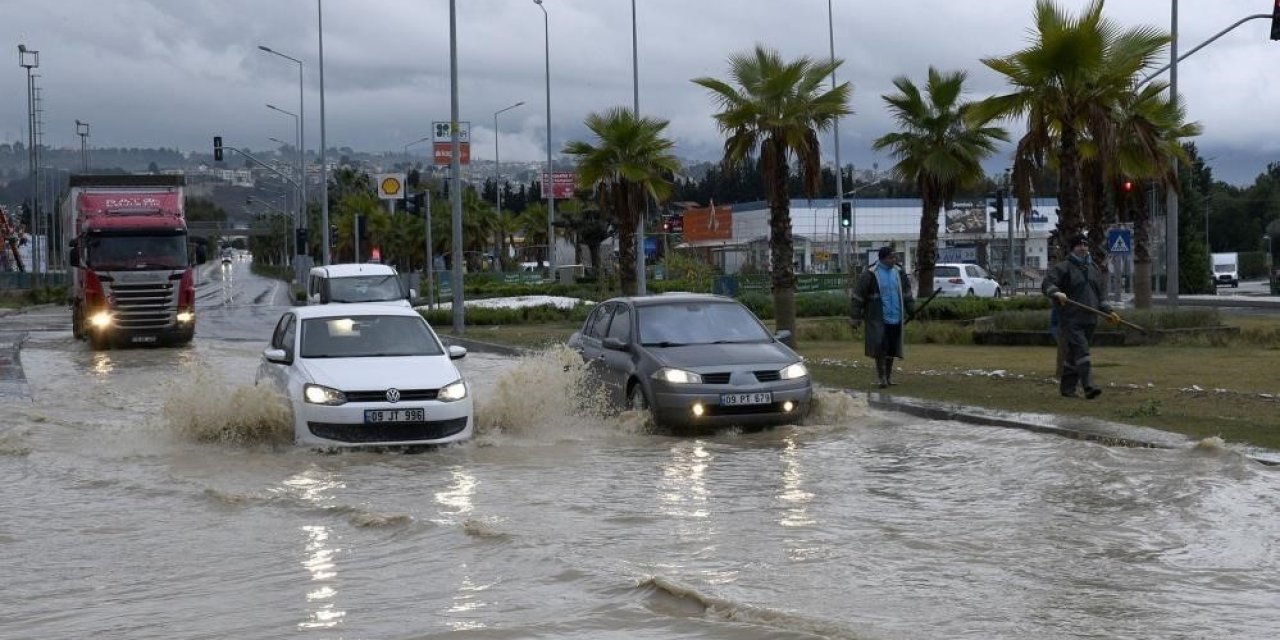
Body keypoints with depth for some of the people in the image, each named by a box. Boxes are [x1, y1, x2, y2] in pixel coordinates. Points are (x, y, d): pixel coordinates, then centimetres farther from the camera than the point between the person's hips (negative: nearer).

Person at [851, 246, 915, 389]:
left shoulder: (898, 272, 8)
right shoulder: (870, 275, -8)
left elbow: (906, 292, 20)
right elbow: (858, 296, -5)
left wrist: (911, 310, 17)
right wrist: (856, 317, -4)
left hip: (895, 318, 5)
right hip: (878, 319, -5)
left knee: (892, 349, 9)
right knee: (880, 349, -9)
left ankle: (889, 377, 19)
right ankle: (881, 378, -1)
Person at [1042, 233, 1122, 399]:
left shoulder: (1094, 269, 19)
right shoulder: (1063, 267, -2)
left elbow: (1101, 294, 25)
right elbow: (1046, 284, -12)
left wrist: (1108, 311, 15)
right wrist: (1056, 293, -31)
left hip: (1090, 320, 6)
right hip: (1070, 319, -6)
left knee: (1072, 355, 10)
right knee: (1081, 352, -16)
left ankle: (1067, 387, 16)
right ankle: (1088, 386, -23)